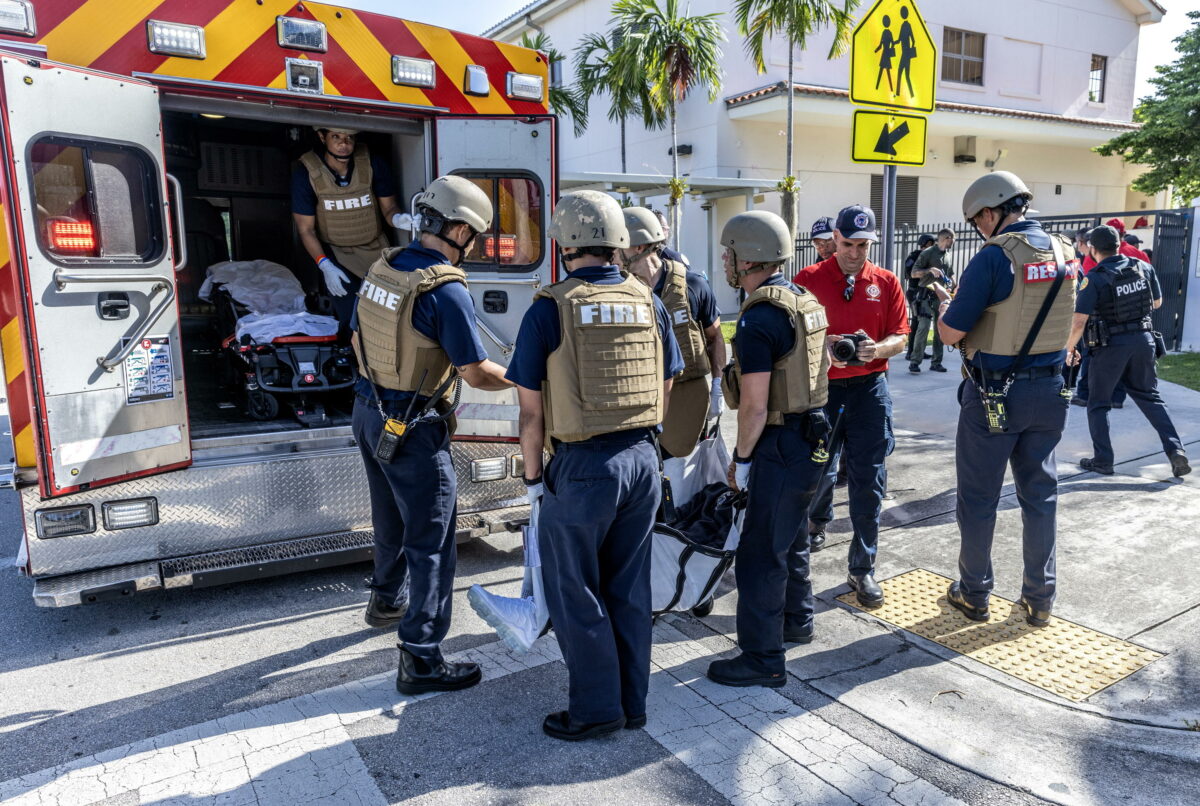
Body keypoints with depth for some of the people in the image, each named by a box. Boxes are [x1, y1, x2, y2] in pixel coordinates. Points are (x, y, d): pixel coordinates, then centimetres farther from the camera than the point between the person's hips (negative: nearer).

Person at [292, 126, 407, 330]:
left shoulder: (372, 164, -11)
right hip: (335, 254, -2)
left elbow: (389, 207, -4)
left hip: (375, 249, 2)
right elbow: (306, 229, -10)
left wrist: (397, 218, -29)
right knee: (352, 318, -15)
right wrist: (325, 266, -21)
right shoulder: (306, 173, -14)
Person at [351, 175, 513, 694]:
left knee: (391, 520, 27)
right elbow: (476, 372, -17)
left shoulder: (382, 268, 3)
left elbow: (358, 338, 14)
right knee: (431, 540, 1)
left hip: (368, 413, 9)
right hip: (411, 428, -8)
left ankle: (387, 599, 49)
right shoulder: (446, 291, -21)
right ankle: (420, 660, 7)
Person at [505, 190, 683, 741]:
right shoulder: (649, 304, 4)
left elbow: (532, 411, -7)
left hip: (582, 468, -5)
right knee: (629, 589, 16)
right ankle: (632, 704, 29)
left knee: (574, 592, 11)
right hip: (643, 460, 6)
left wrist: (533, 477, 4)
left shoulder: (549, 310, -10)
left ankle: (597, 708, 20)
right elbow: (663, 392, 10)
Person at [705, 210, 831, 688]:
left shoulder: (758, 320, -22)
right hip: (811, 436, 10)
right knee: (790, 537, 24)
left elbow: (755, 405, -23)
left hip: (780, 447, -10)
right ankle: (796, 620, 42)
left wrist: (740, 459, -10)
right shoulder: (805, 302, 9)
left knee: (761, 553, -1)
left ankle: (762, 658, 10)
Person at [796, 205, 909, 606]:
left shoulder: (886, 282, 5)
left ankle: (862, 568, 13)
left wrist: (877, 348, -17)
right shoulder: (809, 279, -2)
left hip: (869, 389, 1)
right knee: (819, 471, 13)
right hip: (820, 388, -1)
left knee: (868, 482, 1)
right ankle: (817, 519, 48)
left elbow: (899, 338, 5)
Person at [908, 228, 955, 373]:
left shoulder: (946, 256, 17)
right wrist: (930, 270, -21)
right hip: (927, 295, -7)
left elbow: (950, 275, 28)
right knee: (923, 327, -14)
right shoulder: (928, 253, -3)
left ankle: (936, 362, 11)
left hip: (941, 296, 7)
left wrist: (951, 282, 8)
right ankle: (915, 361, -11)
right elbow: (914, 273, -7)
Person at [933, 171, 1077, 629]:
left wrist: (945, 304, 5)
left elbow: (951, 333, -16)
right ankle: (1040, 598, 24)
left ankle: (974, 595, 20)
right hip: (1048, 390, 6)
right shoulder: (1065, 252, 5)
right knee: (1040, 494, 15)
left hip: (994, 393, -6)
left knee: (979, 497, 8)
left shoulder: (994, 258, -17)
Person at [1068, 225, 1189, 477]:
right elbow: (1157, 302, 18)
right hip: (1143, 339, 5)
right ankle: (1175, 449, 8)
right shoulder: (1141, 267, 2)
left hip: (1111, 345, -5)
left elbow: (1079, 322, -18)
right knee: (1149, 397, 18)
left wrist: (1069, 349, -5)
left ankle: (1102, 460, 10)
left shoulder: (1094, 278, -15)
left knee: (1098, 404, 9)